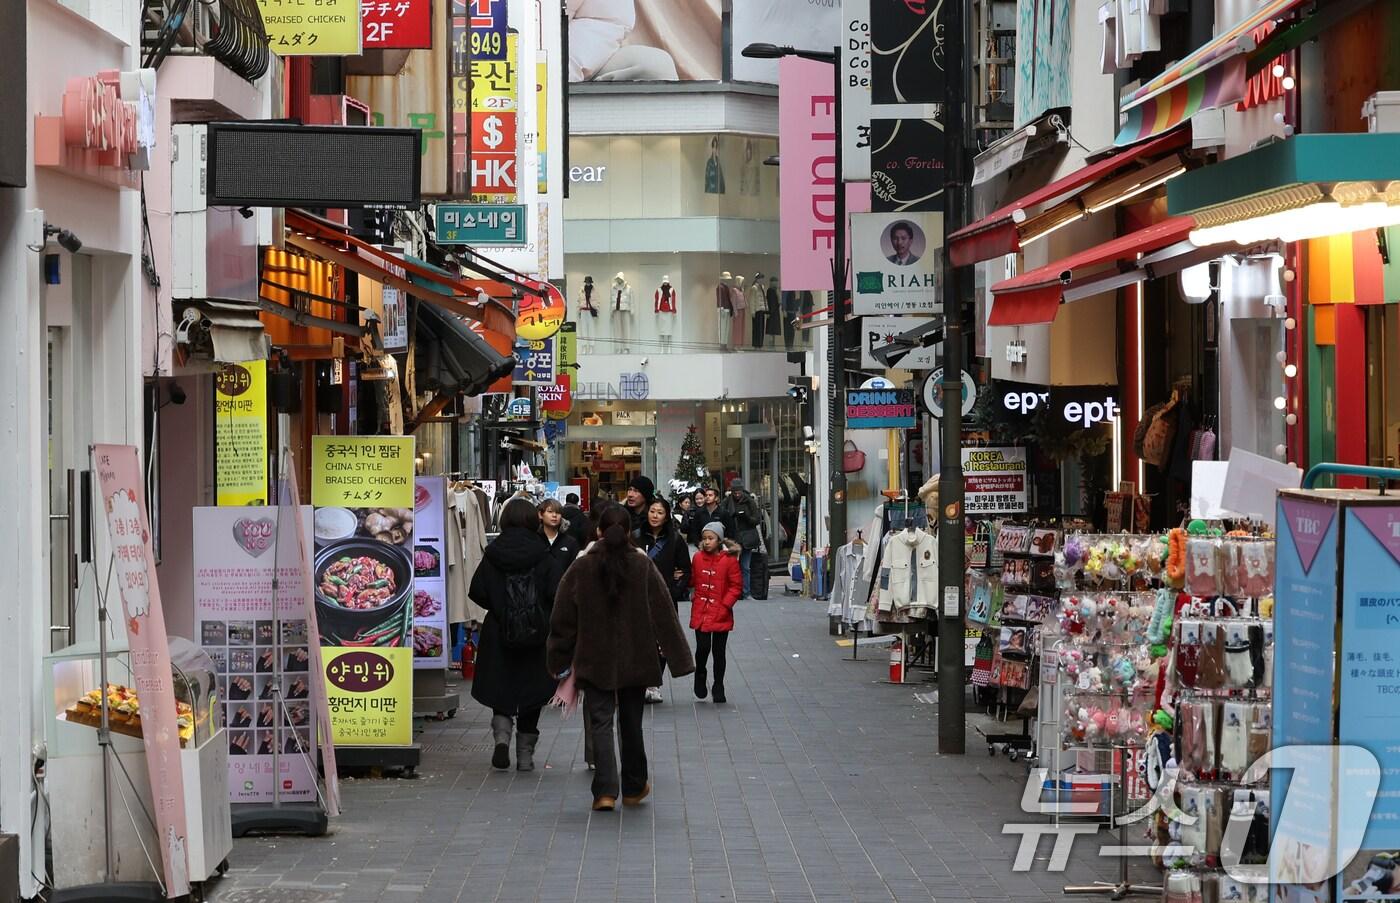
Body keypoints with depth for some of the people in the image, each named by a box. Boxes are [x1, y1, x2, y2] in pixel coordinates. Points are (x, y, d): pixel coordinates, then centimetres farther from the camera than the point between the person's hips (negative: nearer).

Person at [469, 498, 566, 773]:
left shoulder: (492, 555, -4)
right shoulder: (546, 557, -8)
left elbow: (477, 593, -4)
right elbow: (558, 593, -14)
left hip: (499, 635, 1)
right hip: (537, 636, 0)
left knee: (500, 691, 12)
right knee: (531, 697, 11)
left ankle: (501, 734, -13)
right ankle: (525, 754, 12)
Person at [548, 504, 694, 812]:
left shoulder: (582, 567, -6)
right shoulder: (644, 566, -5)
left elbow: (563, 618, -1)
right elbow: (664, 615, -4)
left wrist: (560, 661, 8)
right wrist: (679, 657, 0)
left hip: (594, 662, -1)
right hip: (636, 660, 1)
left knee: (600, 723, 1)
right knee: (631, 723, 14)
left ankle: (605, 791, -11)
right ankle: (633, 788, 24)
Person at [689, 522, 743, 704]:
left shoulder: (729, 560, -7)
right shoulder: (698, 558, 2)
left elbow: (736, 586, -5)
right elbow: (692, 580, 17)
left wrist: (725, 605, -11)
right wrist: (695, 597, 5)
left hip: (721, 615, -2)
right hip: (700, 613, 2)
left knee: (719, 652, 7)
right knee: (703, 647, -9)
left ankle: (718, 688, 19)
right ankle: (700, 676, 19)